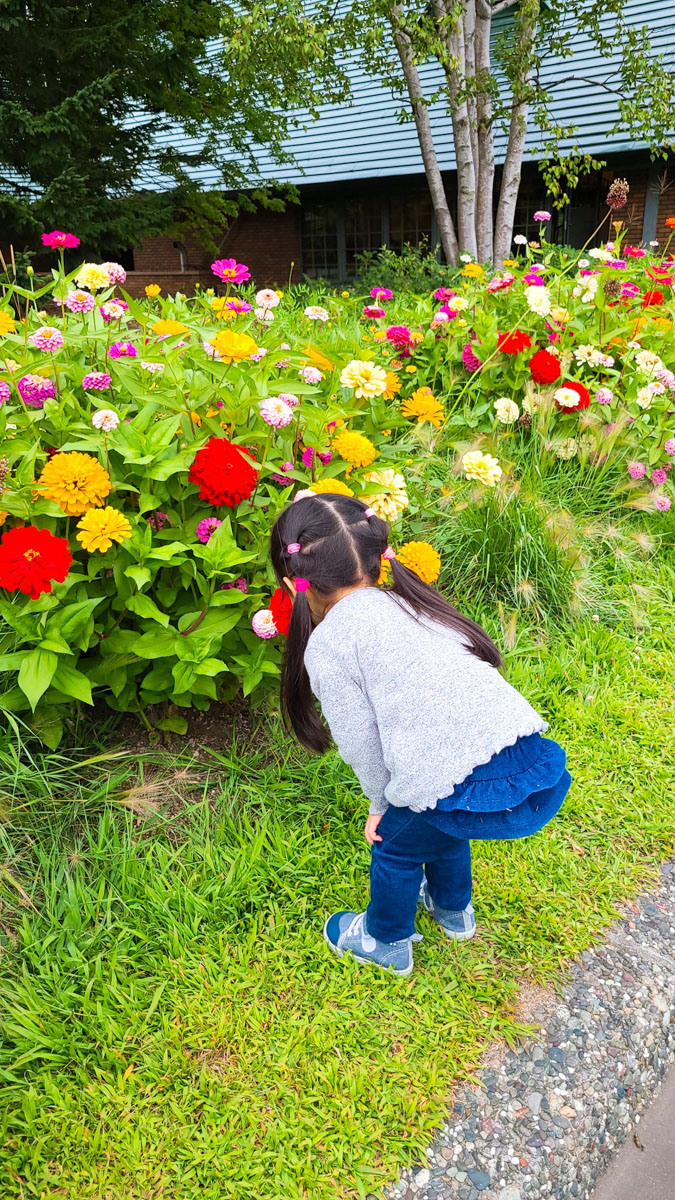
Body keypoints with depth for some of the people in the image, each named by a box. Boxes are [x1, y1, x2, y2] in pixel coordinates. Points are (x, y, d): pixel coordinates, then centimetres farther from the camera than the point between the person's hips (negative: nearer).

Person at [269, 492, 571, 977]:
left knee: (396, 845, 24)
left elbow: (361, 745, 0)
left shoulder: (326, 643, -3)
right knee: (436, 817, 36)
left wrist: (382, 804, 19)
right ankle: (453, 909, 61)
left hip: (477, 798, -7)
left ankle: (386, 942, 50)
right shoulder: (412, 604, 18)